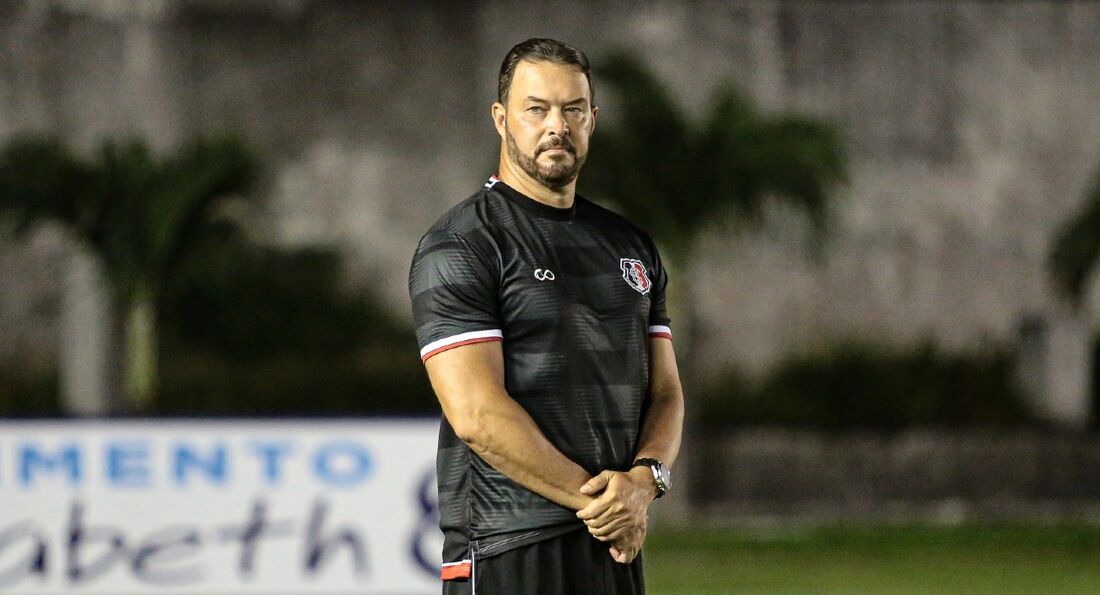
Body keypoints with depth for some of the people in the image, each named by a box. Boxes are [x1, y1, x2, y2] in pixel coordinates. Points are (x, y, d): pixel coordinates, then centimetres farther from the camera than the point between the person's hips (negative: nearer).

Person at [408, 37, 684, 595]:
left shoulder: (630, 246, 18)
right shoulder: (459, 246, -4)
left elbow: (665, 391, 16)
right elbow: (478, 415, -13)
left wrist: (644, 477, -6)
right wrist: (596, 499, -11)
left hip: (617, 546, 7)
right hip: (509, 549, -6)